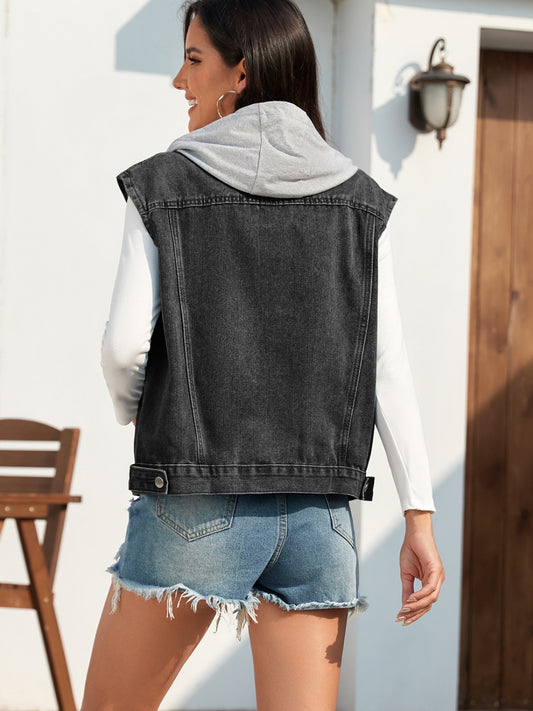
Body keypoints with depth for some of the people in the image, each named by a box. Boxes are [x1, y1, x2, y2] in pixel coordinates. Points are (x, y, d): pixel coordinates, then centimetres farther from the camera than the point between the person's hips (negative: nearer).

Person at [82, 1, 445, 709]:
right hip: (320, 516, 3)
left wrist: (131, 410, 13)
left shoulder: (163, 188, -2)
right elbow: (388, 366, -1)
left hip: (195, 512, -3)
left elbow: (124, 346, -9)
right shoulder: (359, 200, 6)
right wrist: (419, 518, -3)